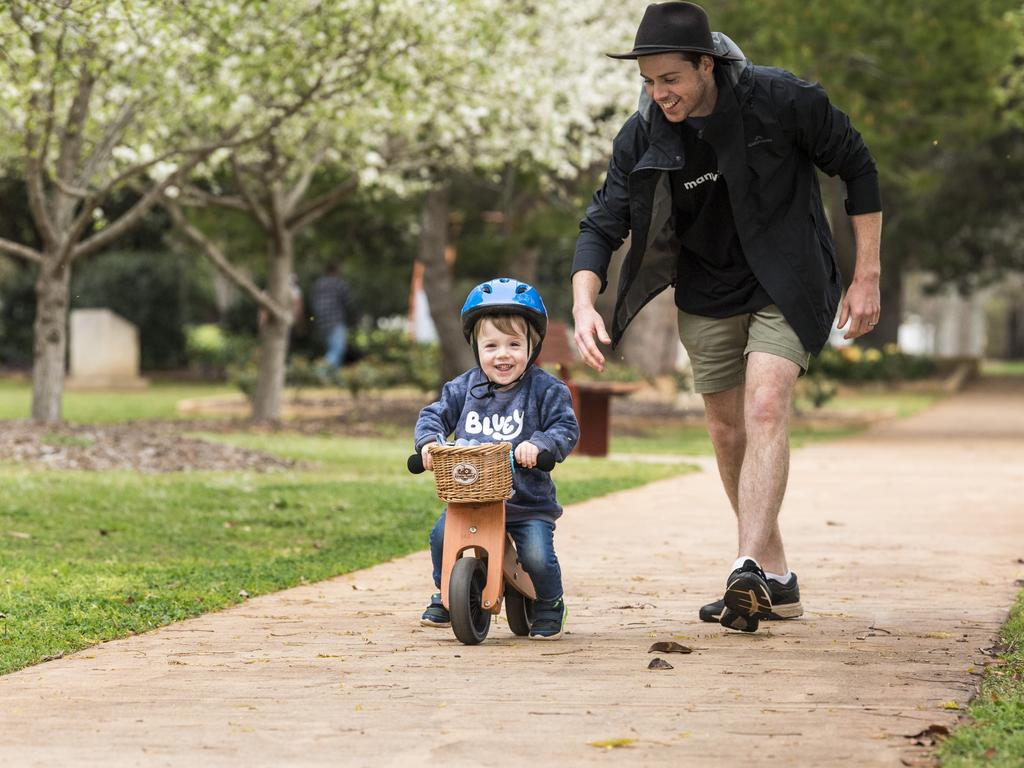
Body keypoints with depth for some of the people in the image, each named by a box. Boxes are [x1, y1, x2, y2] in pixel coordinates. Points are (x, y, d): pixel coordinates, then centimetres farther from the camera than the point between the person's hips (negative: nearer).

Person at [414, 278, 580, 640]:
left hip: (528, 501, -3)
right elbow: (435, 415, 9)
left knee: (537, 556, -18)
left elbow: (566, 429, -11)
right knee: (441, 536, -12)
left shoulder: (546, 389, -6)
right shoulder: (464, 388, 5)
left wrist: (538, 444, -30)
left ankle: (549, 606, 13)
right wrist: (428, 439, -13)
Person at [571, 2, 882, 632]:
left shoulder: (782, 100, -20)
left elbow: (858, 168, -7)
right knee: (728, 433, 7)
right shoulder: (643, 136, -11)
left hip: (787, 284, -4)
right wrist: (584, 301, -28)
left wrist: (867, 277, -7)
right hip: (709, 296, 4)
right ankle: (778, 581, 21)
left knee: (765, 408, -23)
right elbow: (603, 224, -8)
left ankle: (751, 571, -32)